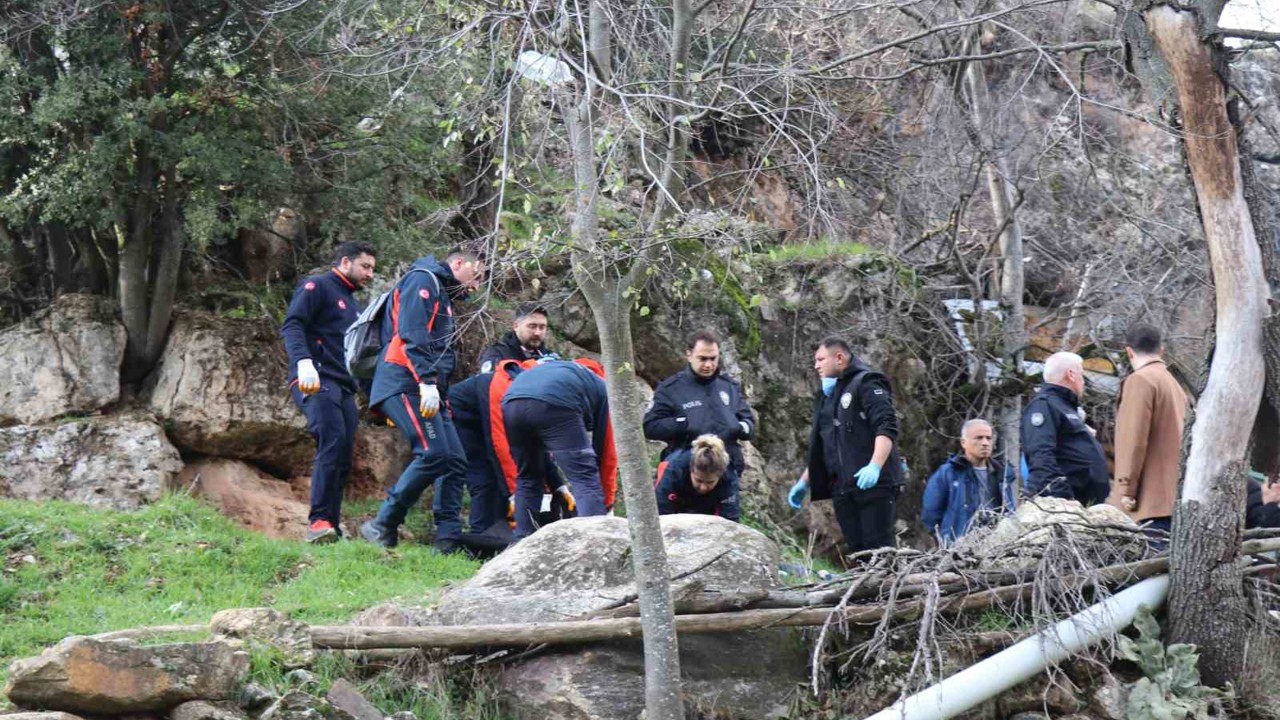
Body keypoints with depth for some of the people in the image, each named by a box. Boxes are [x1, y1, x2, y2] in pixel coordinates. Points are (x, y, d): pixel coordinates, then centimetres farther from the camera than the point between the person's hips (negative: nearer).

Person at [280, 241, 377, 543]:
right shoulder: (317, 287, 3)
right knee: (333, 441, -25)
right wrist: (303, 361, -28)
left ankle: (332, 529, 2)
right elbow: (291, 325, -11)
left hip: (344, 387, 9)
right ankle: (319, 521, -29)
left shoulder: (352, 305, 29)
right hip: (316, 380, -9)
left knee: (343, 458, 1)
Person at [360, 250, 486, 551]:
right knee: (434, 454, -21)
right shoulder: (423, 280, -2)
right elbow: (413, 333, -17)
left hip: (427, 391, 10)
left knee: (456, 462, 2)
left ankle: (448, 542, -1)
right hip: (406, 385, -10)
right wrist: (427, 382, -25)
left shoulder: (444, 296, 29)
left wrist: (442, 398, 17)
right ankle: (382, 526, -13)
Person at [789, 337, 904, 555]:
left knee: (878, 549, -13)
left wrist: (875, 466, -27)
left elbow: (887, 427, -15)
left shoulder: (866, 383, -1)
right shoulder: (826, 397, 25)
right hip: (842, 489, 8)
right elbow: (819, 449, 32)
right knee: (857, 552, 1)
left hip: (873, 483, -8)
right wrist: (805, 482, 24)